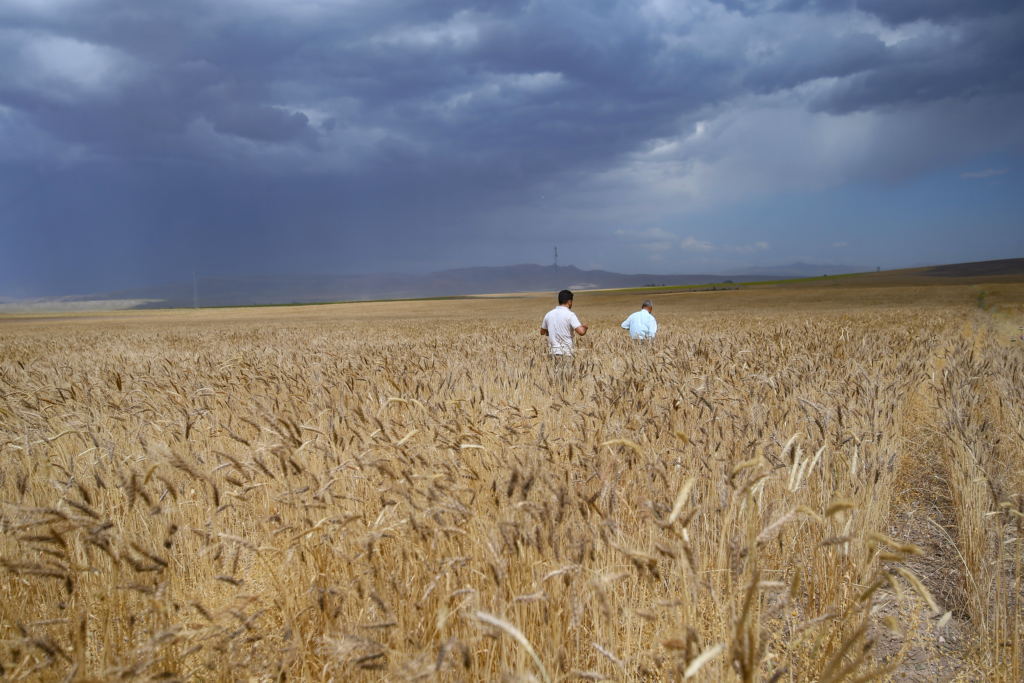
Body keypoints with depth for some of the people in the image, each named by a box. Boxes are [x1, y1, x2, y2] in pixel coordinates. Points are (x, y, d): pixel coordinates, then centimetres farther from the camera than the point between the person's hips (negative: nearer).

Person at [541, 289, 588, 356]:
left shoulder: (549, 314, 7)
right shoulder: (570, 315, -10)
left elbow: (542, 332, 20)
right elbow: (581, 332, -19)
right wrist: (584, 327, 3)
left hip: (552, 353, 5)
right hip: (566, 353, -5)